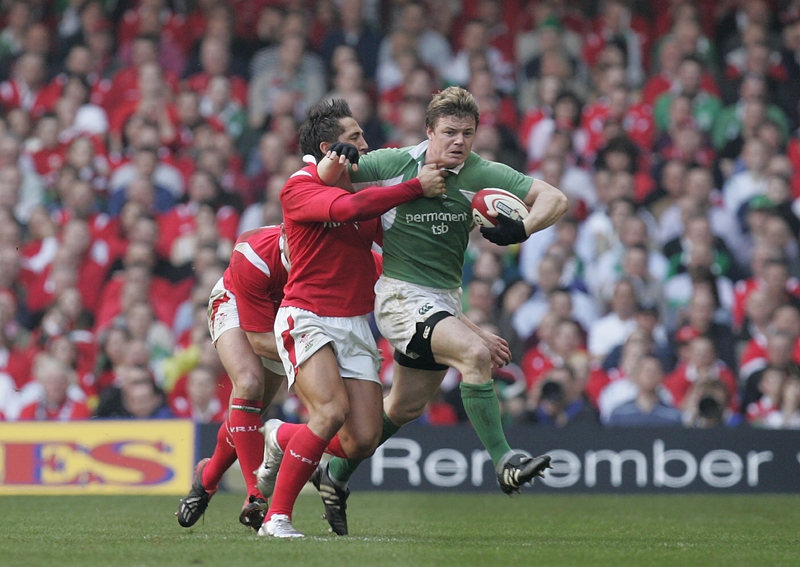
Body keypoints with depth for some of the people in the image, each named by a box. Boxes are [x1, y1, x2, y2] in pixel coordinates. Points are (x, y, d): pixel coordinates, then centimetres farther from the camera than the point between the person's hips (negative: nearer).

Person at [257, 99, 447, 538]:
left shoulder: (365, 188, 14)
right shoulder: (299, 188, -9)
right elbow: (348, 207, -27)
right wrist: (417, 188, -22)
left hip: (355, 326, 7)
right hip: (306, 318, -7)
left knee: (363, 443, -5)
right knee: (331, 412, -27)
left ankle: (281, 439, 25)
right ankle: (276, 518, -16)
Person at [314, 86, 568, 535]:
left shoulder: (482, 174, -5)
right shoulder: (393, 164, -10)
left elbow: (555, 199, -8)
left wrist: (521, 229, -26)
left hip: (445, 298, 5)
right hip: (401, 295, -5)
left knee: (405, 408, 16)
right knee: (475, 353, -28)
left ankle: (336, 476, 35)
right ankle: (504, 463, -25)